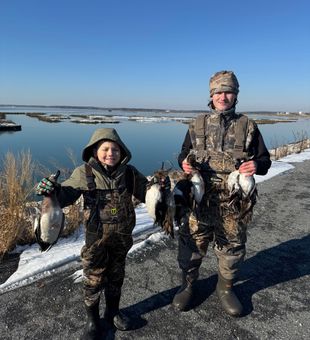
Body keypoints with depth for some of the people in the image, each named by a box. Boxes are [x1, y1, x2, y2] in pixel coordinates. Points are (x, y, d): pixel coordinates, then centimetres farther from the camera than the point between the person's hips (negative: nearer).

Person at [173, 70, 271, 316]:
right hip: (199, 199, 0)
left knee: (232, 248, 15)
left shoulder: (248, 126, 3)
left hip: (233, 204, 0)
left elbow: (265, 159, 7)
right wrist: (184, 162, -11)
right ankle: (188, 285, 36)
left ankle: (225, 288, 41)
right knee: (191, 245, 11)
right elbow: (184, 153, 12)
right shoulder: (198, 124, 5)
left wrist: (257, 165, -17)